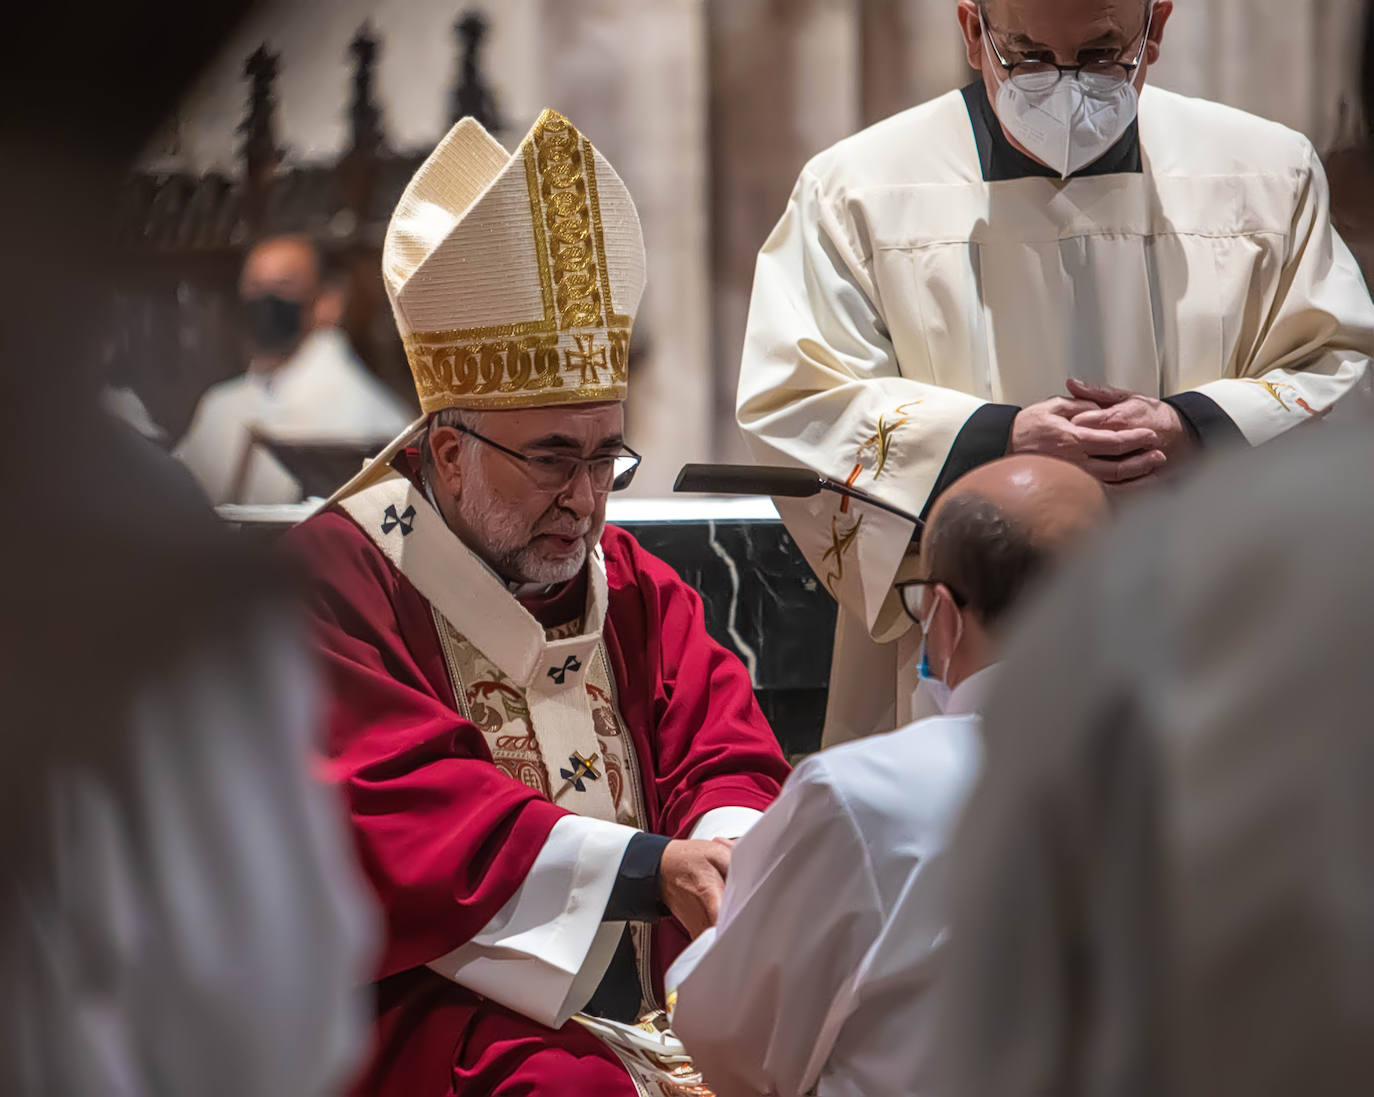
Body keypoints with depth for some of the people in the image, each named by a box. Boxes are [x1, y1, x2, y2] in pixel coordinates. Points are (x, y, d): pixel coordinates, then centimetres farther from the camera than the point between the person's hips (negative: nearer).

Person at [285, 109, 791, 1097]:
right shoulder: (332, 583, -5)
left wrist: (728, 852, -15)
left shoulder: (632, 585, 17)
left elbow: (725, 756, 11)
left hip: (651, 1004, 6)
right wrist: (648, 869, -25)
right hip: (431, 1008, -6)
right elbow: (390, 826, -16)